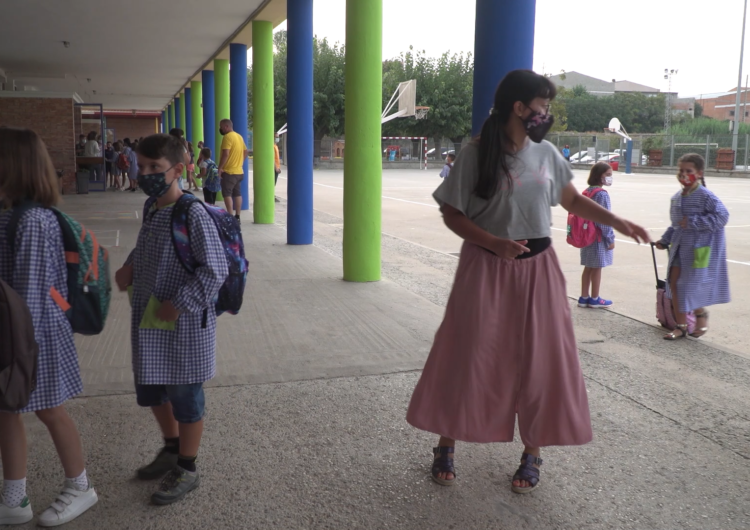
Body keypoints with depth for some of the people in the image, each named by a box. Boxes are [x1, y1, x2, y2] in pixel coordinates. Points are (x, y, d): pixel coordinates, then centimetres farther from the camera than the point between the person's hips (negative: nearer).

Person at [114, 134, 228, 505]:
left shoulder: (193, 215, -21)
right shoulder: (152, 210, 5)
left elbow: (216, 270, -23)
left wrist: (179, 304, -22)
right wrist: (129, 268, 3)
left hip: (184, 326, -9)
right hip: (149, 323, 9)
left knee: (185, 398, 7)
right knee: (152, 391, 22)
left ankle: (187, 470, 26)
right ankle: (171, 451, 45)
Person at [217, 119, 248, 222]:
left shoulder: (227, 137, -15)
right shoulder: (239, 136, 12)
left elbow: (225, 154, -23)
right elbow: (245, 152, 17)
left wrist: (220, 168, -17)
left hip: (229, 171, -9)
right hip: (239, 171, 9)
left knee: (227, 194, -6)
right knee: (237, 193, 11)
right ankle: (237, 217, 15)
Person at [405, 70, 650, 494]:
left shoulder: (547, 154, 3)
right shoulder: (477, 154, -10)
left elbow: (573, 200, 16)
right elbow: (452, 215, -7)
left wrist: (620, 224, 10)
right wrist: (495, 243, -20)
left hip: (538, 268, 4)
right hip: (486, 267, -4)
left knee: (540, 359, 6)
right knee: (468, 357, 3)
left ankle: (533, 454, 24)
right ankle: (447, 446, 22)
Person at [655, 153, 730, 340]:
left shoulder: (706, 196, -14)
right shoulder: (677, 197, 9)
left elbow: (722, 216, -22)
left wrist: (693, 222, -23)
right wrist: (665, 240, 14)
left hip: (700, 248, -7)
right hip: (680, 246, 7)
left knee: (690, 286, -4)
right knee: (674, 283, 3)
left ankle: (701, 313, 26)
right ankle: (681, 326, 14)